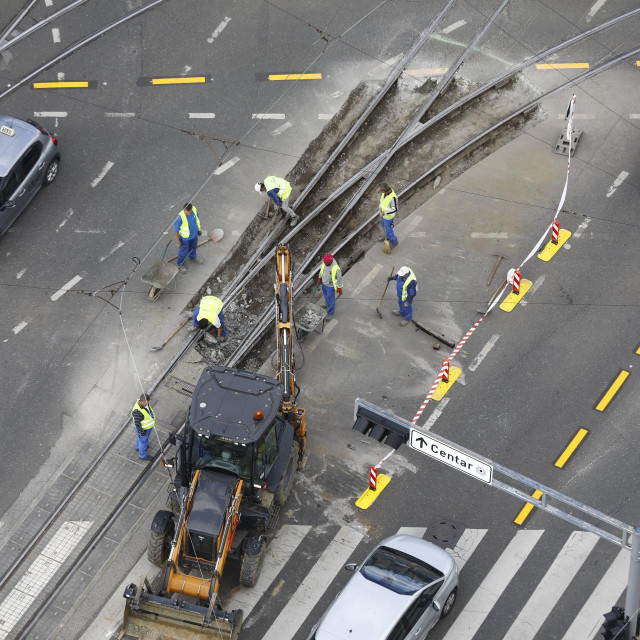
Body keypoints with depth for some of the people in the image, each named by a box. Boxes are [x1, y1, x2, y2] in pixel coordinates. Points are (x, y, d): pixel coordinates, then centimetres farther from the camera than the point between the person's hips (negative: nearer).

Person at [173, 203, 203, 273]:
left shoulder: (194, 210, -22)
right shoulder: (180, 217, -37)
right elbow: (176, 229, -23)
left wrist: (199, 229, 13)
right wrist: (178, 241, -15)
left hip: (194, 235, 5)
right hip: (185, 238, -5)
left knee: (193, 248, 31)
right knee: (183, 251, 17)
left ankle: (193, 258, 61)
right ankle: (180, 264, 43)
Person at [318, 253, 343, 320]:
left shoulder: (336, 268, -36)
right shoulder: (324, 263, -17)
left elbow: (339, 278, -22)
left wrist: (339, 288, -13)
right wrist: (320, 277, 20)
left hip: (330, 286, -6)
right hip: (324, 284, 6)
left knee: (330, 300, 10)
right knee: (326, 297, 28)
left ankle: (331, 314, 28)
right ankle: (328, 307, 55)